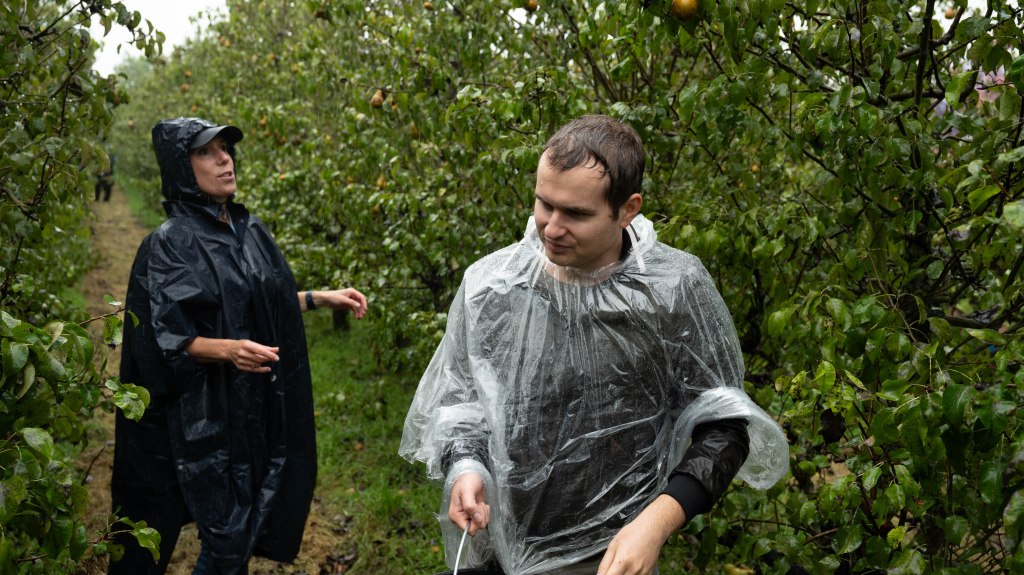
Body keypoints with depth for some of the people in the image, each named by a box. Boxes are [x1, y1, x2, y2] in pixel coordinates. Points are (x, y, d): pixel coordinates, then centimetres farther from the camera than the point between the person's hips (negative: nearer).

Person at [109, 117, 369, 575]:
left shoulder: (250, 230, 7)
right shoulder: (169, 244, -14)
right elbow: (166, 340, -17)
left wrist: (320, 298, 14)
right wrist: (227, 350, -31)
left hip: (262, 409, 7)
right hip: (209, 416, -7)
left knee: (249, 527, 15)